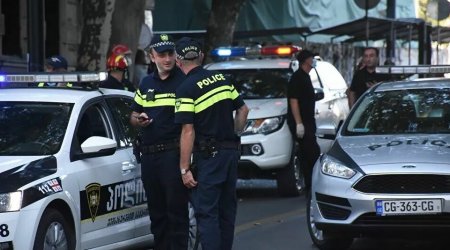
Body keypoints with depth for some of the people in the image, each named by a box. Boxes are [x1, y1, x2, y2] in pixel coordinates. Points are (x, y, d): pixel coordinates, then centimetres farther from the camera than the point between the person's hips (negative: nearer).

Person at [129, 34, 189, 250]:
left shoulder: (183, 82, -3)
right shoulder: (146, 84, 16)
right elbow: (133, 115, 25)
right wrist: (138, 120, 2)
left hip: (173, 152, -6)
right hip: (148, 153, 6)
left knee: (176, 208, -7)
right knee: (156, 210, 12)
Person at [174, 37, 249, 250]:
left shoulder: (187, 89, -13)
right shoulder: (221, 78, 8)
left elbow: (188, 131, -16)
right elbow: (243, 109, 15)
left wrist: (184, 168, -14)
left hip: (208, 155, -7)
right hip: (231, 151, 7)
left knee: (206, 213, -5)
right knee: (227, 210, 15)